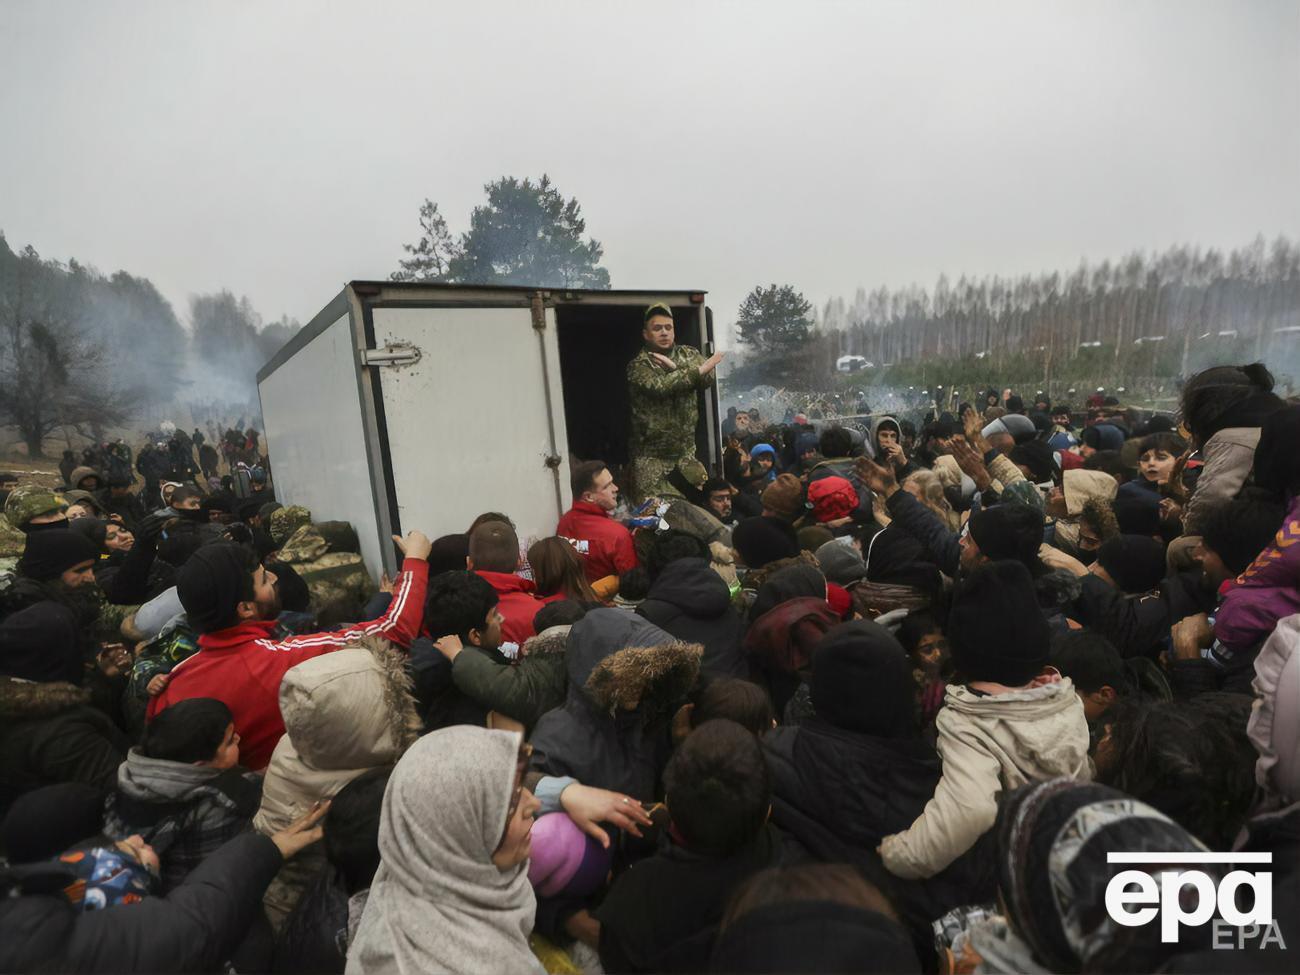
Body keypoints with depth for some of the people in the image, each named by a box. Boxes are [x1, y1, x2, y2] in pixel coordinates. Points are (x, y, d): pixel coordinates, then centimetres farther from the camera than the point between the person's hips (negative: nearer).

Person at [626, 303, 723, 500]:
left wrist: (674, 366, -21)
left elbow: (707, 379, -11)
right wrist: (699, 369, -22)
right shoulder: (638, 365, -8)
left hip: (686, 449, 4)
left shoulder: (689, 354, 6)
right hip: (651, 454, -4)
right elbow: (661, 386, -25)